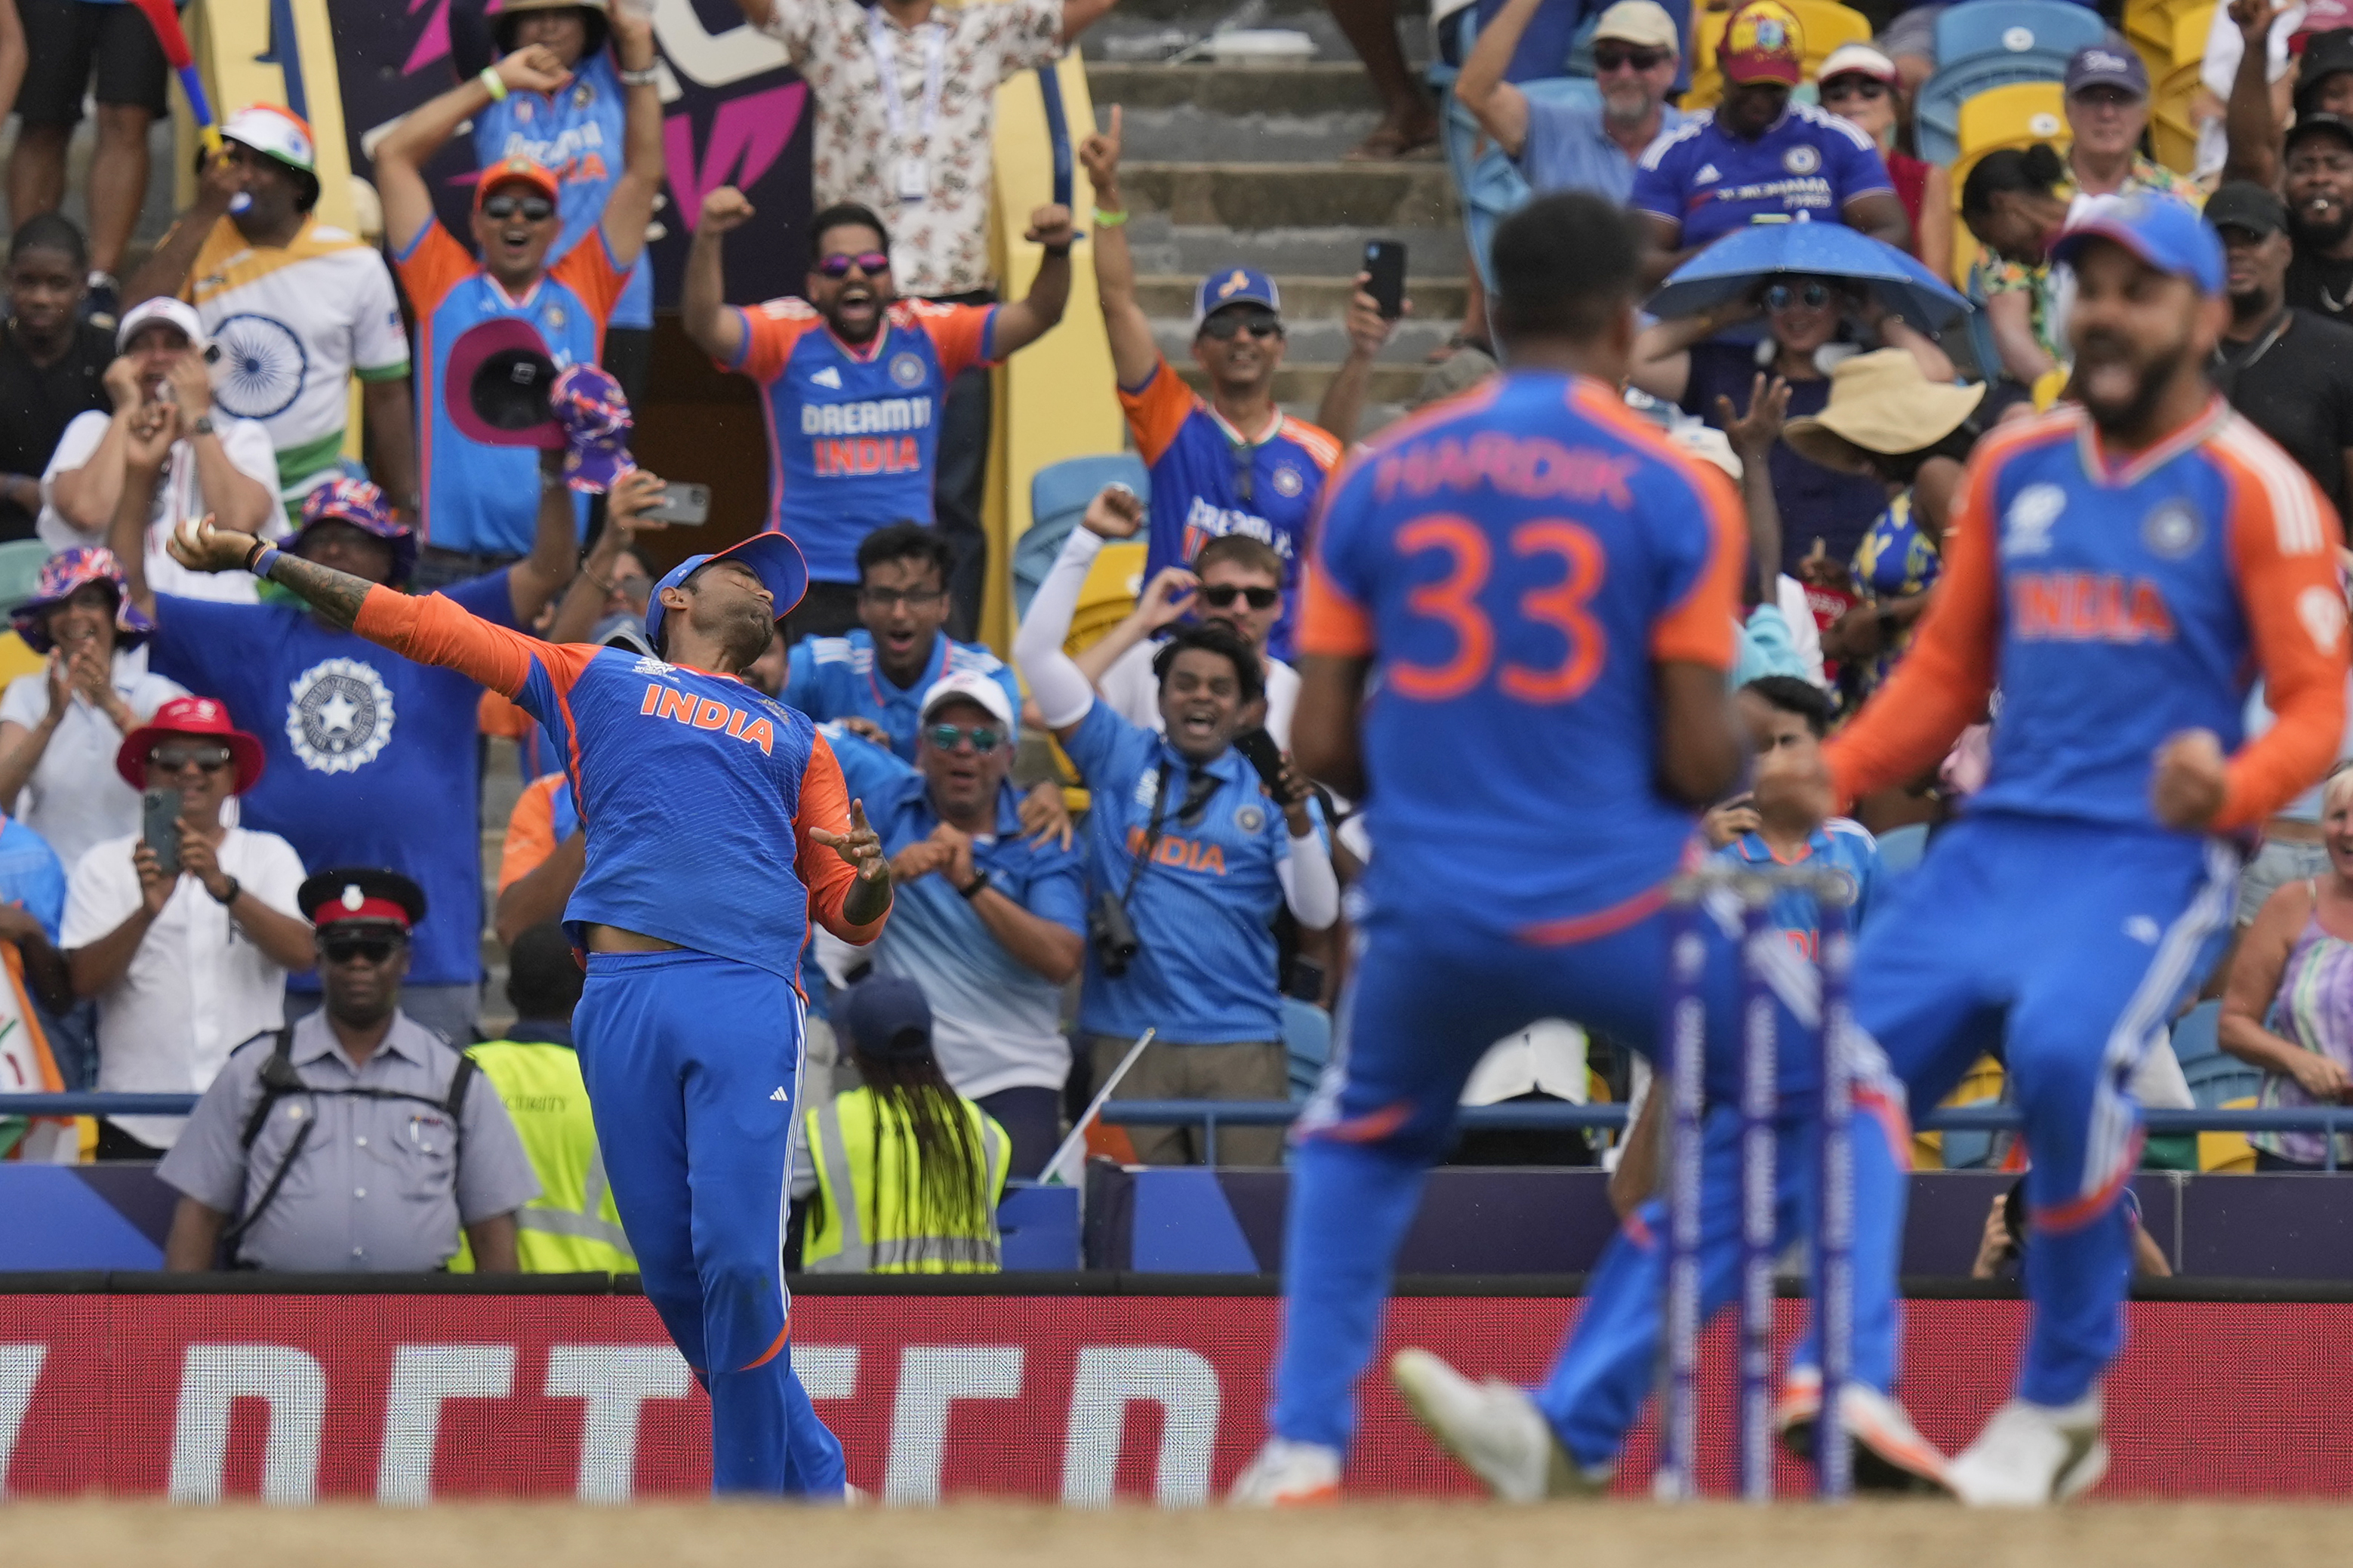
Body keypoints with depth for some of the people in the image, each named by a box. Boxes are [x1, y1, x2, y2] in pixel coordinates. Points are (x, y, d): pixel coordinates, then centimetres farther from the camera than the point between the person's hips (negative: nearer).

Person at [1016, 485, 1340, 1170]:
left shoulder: (1268, 788, 10)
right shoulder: (1122, 759, 11)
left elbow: (1318, 914, 1)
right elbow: (1036, 652, 7)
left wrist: (1298, 821, -16)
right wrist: (1088, 541, 4)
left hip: (1241, 1041, 0)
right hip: (1130, 1035, 0)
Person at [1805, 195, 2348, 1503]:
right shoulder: (2017, 468, 14)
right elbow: (1946, 674, 20)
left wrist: (2231, 790, -27)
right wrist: (1832, 777, 4)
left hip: (2155, 857, -6)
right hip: (2000, 844, 6)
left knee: (2064, 1049, -32)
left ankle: (2061, 1406, -15)